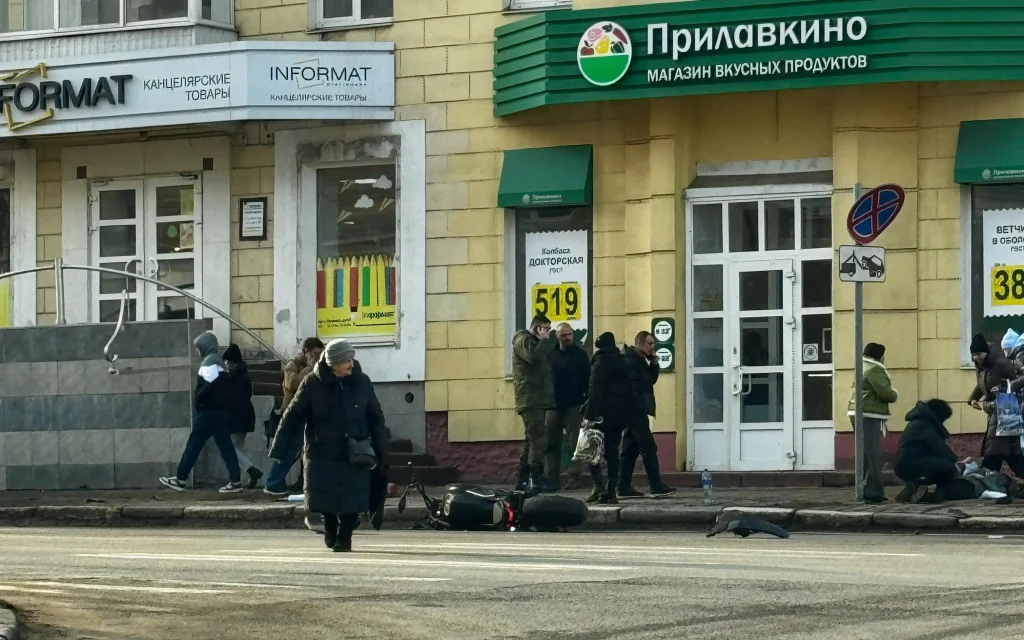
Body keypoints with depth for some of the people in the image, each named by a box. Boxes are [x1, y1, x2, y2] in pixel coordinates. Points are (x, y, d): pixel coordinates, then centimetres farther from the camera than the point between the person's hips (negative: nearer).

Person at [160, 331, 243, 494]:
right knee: (225, 445, 5)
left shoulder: (209, 362, -11)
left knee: (194, 444, -2)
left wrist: (197, 403, -10)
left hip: (210, 411, -9)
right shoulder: (218, 361, 18)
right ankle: (235, 481, -1)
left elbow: (209, 387, -22)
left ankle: (180, 479, 2)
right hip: (221, 410, 9)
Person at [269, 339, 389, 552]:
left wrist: (382, 452, 4)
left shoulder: (361, 382, -1)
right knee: (324, 498, 2)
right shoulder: (312, 384, -5)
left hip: (353, 455, 1)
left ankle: (344, 537, 14)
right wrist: (278, 450, -4)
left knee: (352, 500, -6)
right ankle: (330, 531, 31)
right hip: (322, 453, 0)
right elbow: (292, 418, -1)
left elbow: (376, 419, 6)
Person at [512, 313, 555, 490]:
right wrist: (543, 340, -12)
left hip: (539, 400, 11)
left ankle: (523, 479, 16)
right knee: (538, 438, -17)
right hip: (530, 400, -11)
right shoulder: (523, 340, -4)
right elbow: (533, 356, -23)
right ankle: (536, 479, -23)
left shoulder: (537, 342, 26)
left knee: (532, 439, 12)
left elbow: (551, 362, 23)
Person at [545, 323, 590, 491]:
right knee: (552, 444, 2)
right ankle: (551, 479, 6)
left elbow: (587, 379, -3)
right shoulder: (549, 354, 6)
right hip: (554, 405, 3)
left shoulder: (580, 354, 1)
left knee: (574, 442, -2)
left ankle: (574, 477, -1)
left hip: (574, 406, -3)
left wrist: (587, 401, -11)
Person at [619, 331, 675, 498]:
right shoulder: (631, 360, -13)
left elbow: (651, 379, 17)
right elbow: (631, 385, -21)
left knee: (630, 449, 9)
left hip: (633, 410, 10)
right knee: (649, 447, -11)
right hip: (635, 408, -10)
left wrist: (654, 364, 3)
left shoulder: (639, 360, 18)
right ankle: (656, 486, -13)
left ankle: (624, 488, 9)